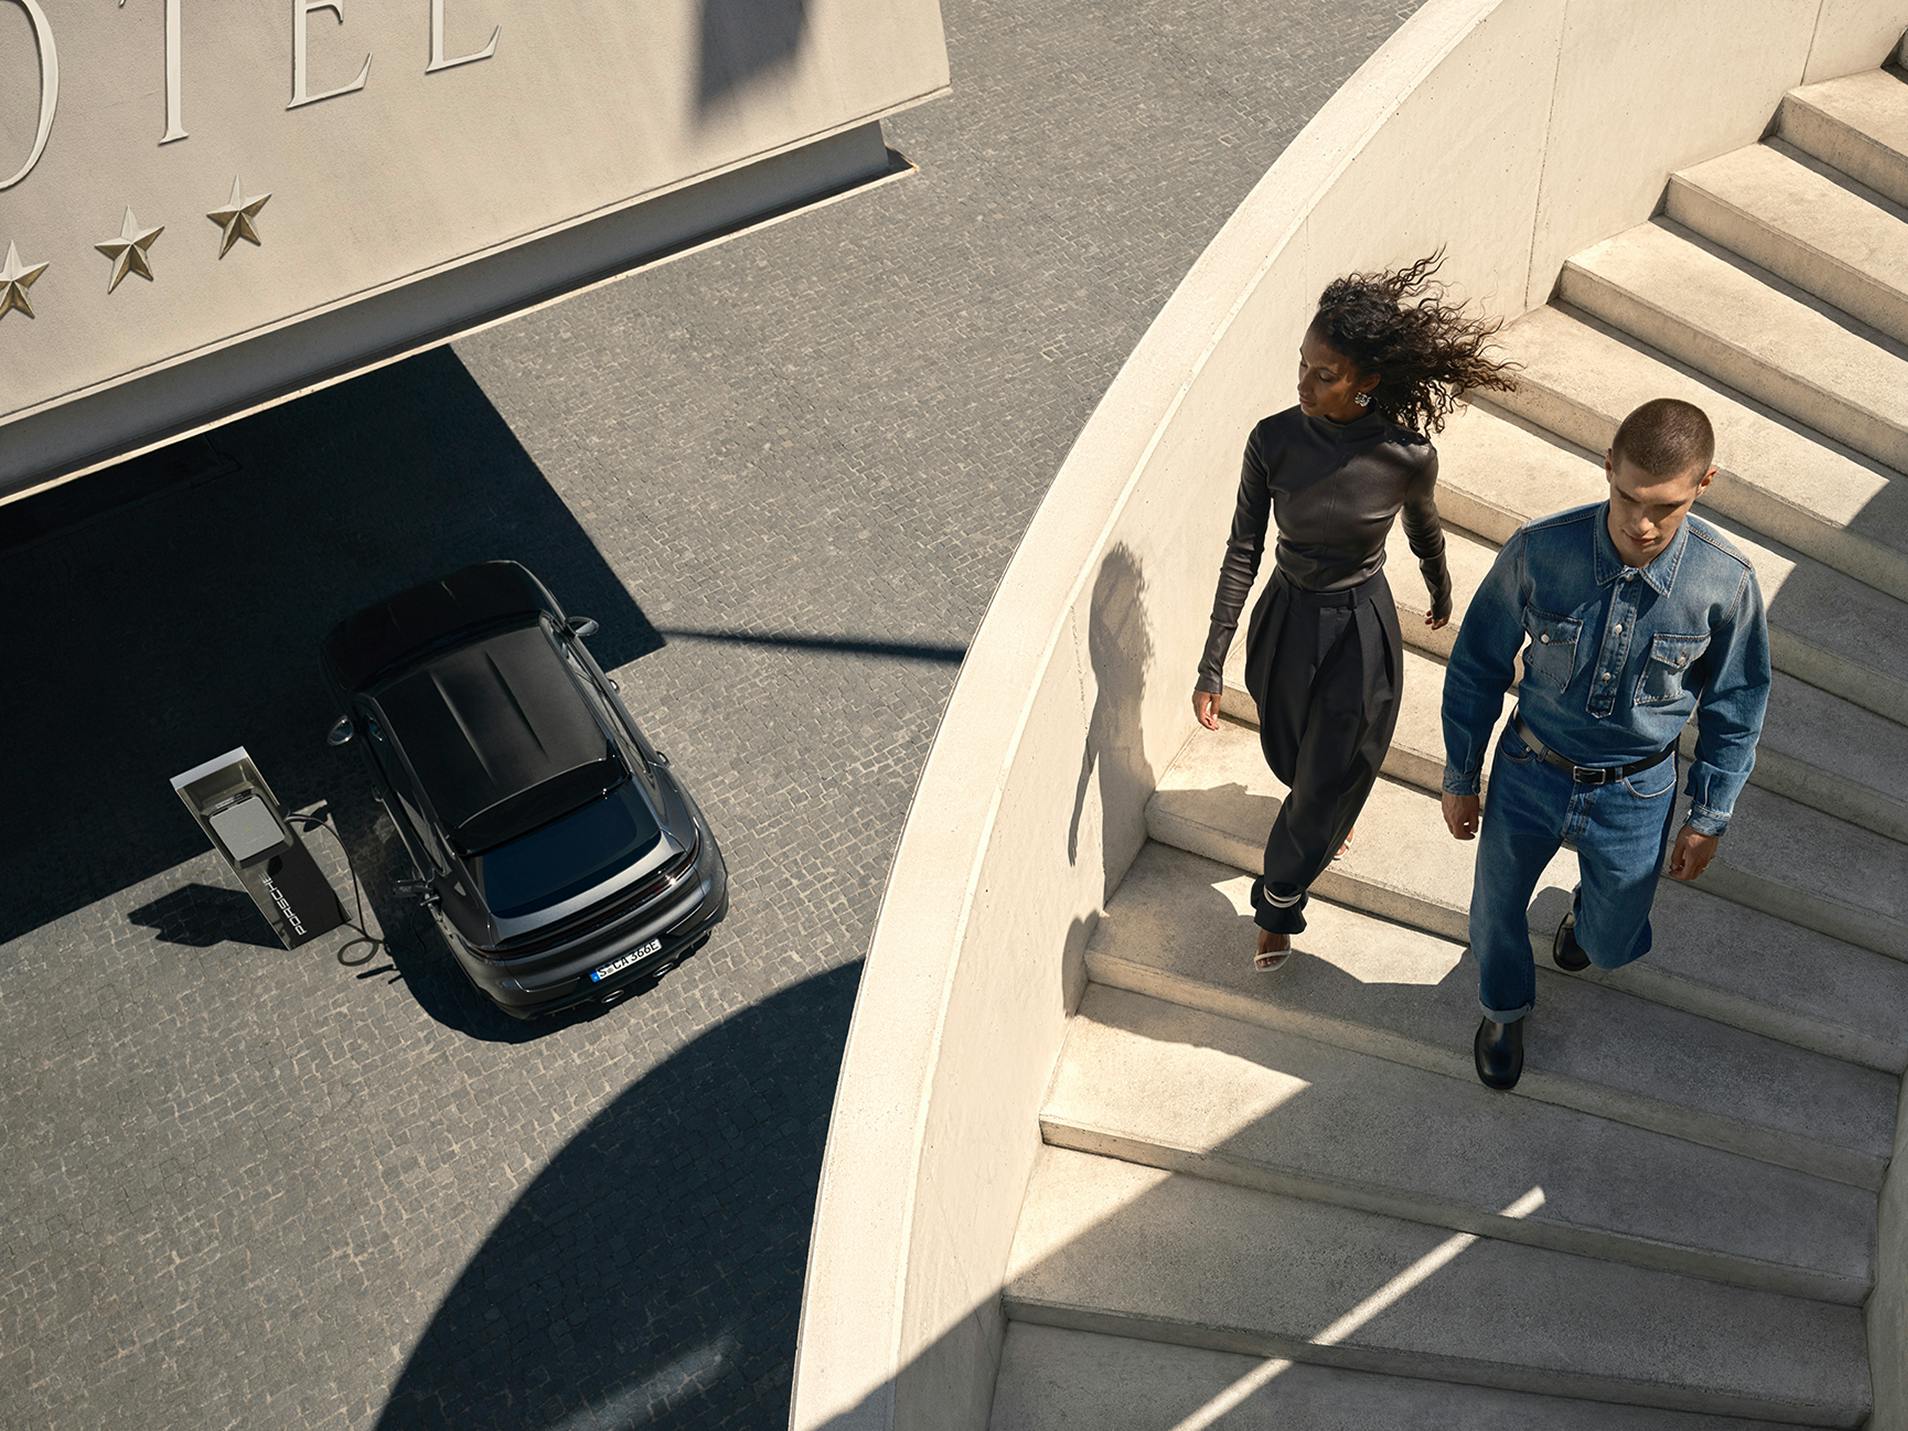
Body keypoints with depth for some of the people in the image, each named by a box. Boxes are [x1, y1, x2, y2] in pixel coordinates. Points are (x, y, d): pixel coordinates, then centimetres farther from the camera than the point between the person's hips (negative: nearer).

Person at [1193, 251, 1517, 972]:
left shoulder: (1408, 458, -22)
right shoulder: (1273, 440, -19)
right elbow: (1243, 551, -13)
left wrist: (1442, 595, 20)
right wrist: (1211, 665, -13)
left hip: (1360, 629, -2)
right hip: (1285, 618, 2)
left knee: (1327, 783, 11)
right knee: (1291, 757, 25)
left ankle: (1278, 904, 39)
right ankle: (1333, 817, 63)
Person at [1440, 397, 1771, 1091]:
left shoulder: (1726, 582, -21)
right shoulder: (1537, 551, -24)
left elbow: (1735, 704, -3)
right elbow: (1478, 667, -8)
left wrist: (1709, 818, 4)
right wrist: (1460, 779, 0)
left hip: (1635, 795, 1)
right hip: (1529, 773, 0)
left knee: (1612, 944, 20)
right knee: (1496, 911, 20)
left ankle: (1587, 913, 60)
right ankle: (1504, 1009, 54)